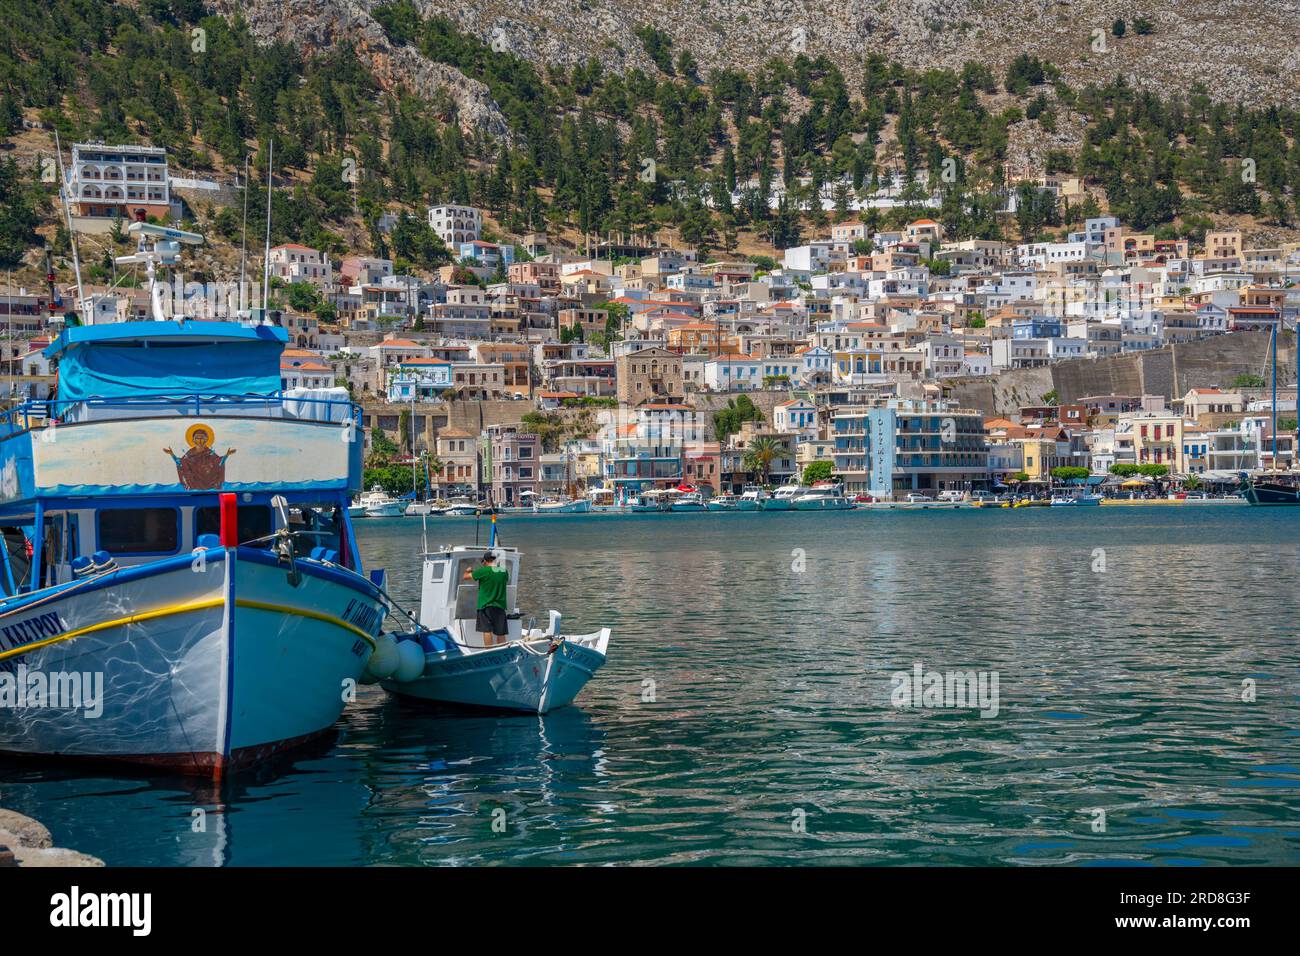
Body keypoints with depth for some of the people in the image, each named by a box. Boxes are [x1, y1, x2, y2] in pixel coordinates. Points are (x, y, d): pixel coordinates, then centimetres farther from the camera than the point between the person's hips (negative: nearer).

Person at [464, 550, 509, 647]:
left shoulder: (484, 571, -10)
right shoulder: (504, 571, 4)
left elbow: (466, 577, 0)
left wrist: (468, 571, 22)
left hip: (486, 605, -4)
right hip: (500, 606, 4)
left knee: (487, 630, -7)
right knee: (501, 633, 8)